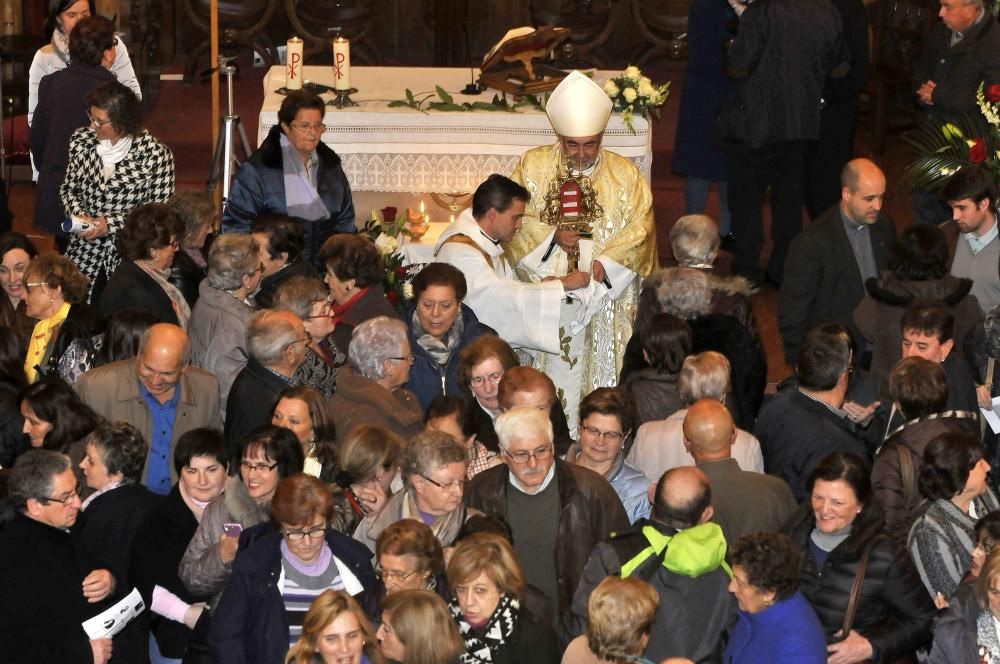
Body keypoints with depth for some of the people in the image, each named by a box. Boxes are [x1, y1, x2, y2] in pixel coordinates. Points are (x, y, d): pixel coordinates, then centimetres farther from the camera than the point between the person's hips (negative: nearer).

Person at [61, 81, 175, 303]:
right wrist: (80, 215, -8)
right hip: (85, 250, 4)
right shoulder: (82, 140, 1)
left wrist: (111, 224, -15)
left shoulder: (155, 153, -13)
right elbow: (68, 189, 12)